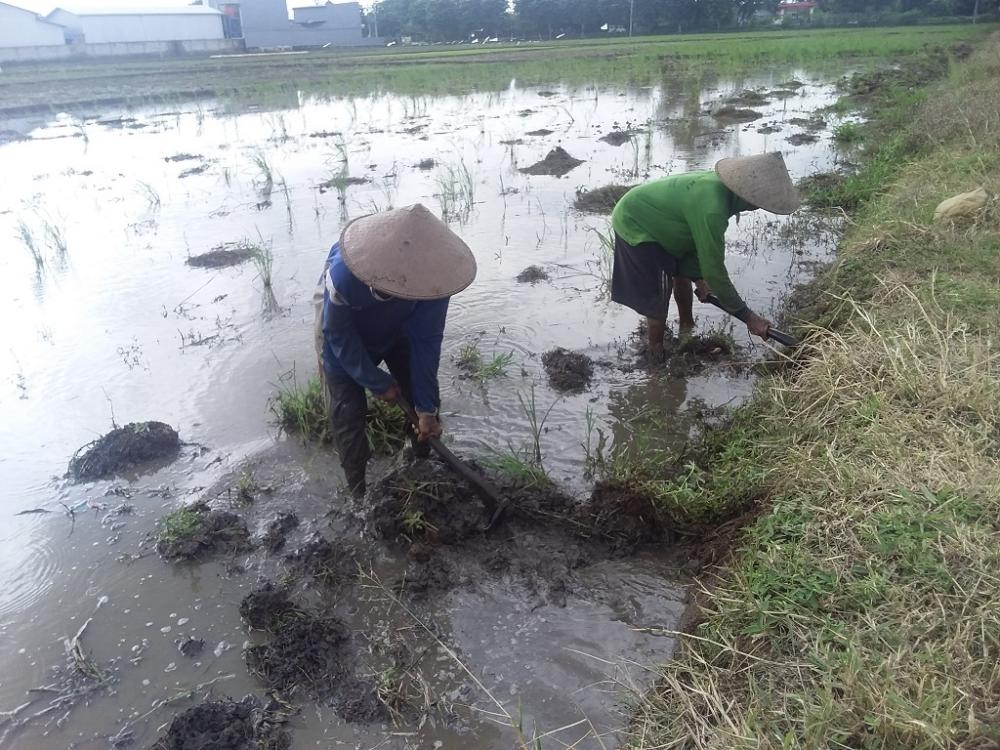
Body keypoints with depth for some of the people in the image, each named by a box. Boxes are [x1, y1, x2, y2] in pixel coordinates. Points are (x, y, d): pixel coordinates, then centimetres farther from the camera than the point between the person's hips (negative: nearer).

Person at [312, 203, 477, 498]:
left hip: (395, 333, 3)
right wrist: (378, 383, -21)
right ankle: (360, 491, 6)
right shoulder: (344, 273, -43)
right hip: (345, 337, -2)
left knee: (424, 395, -1)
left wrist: (427, 409, -26)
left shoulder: (430, 275, -36)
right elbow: (338, 335, -26)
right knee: (348, 412, -11)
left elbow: (426, 341, -27)